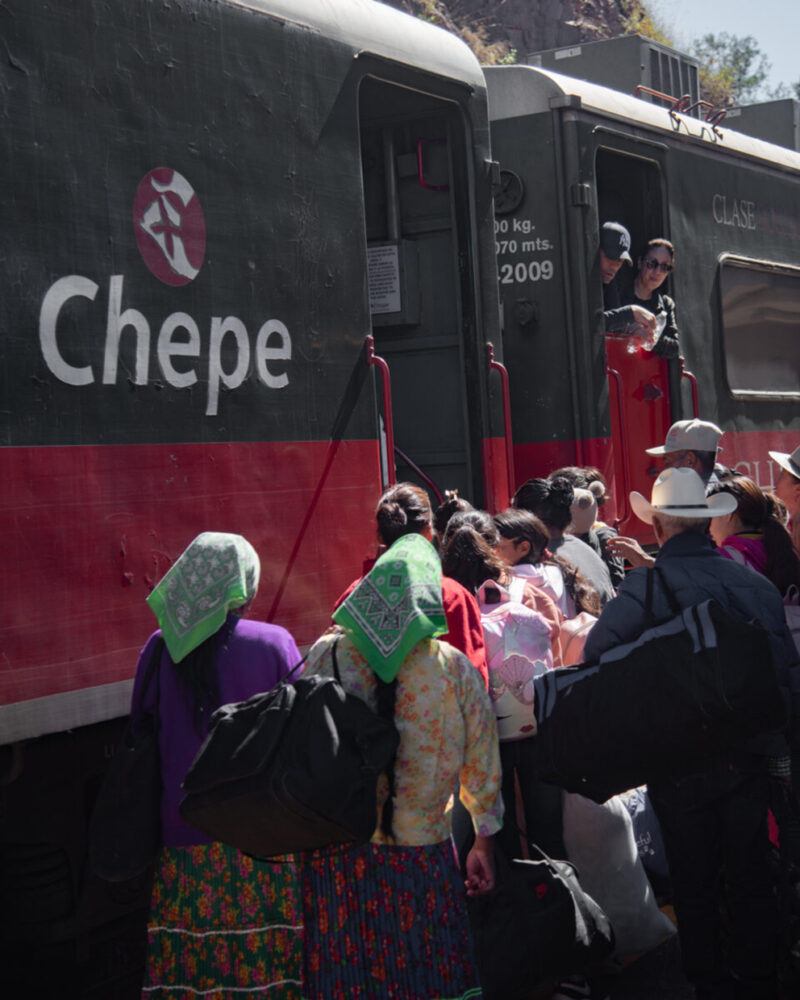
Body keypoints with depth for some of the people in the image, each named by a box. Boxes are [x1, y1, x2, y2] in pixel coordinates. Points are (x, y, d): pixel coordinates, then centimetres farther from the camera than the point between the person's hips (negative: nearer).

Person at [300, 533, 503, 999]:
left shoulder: (327, 655, -3)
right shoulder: (454, 668, -4)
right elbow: (482, 764, 4)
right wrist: (485, 841, 16)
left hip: (335, 853, 1)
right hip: (422, 854, -1)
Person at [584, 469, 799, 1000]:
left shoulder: (647, 586, -15)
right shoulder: (757, 582, -2)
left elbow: (595, 653, -17)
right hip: (753, 756, 4)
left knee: (696, 887, 11)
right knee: (752, 881, 15)